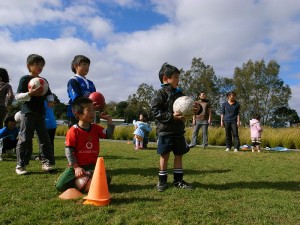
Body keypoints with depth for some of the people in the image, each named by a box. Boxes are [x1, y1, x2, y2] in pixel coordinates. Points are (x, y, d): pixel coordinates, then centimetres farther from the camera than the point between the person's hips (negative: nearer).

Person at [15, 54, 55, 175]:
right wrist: (30, 93, -23)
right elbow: (17, 96, -7)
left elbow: (49, 94, 21)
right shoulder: (25, 79, -2)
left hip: (40, 113, 6)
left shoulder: (44, 81, 15)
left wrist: (50, 100, 0)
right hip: (27, 113, -5)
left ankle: (47, 162, 14)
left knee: (45, 138, 6)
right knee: (25, 139, -4)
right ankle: (20, 165, 5)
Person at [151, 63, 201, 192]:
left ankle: (178, 180, 24)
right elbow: (155, 111, -17)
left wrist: (196, 109, -7)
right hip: (165, 130, -6)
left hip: (178, 130, 7)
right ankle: (162, 181, 18)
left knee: (179, 155, 12)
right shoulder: (161, 93, -10)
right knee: (165, 155, 3)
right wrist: (171, 116, -24)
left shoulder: (179, 93, 11)